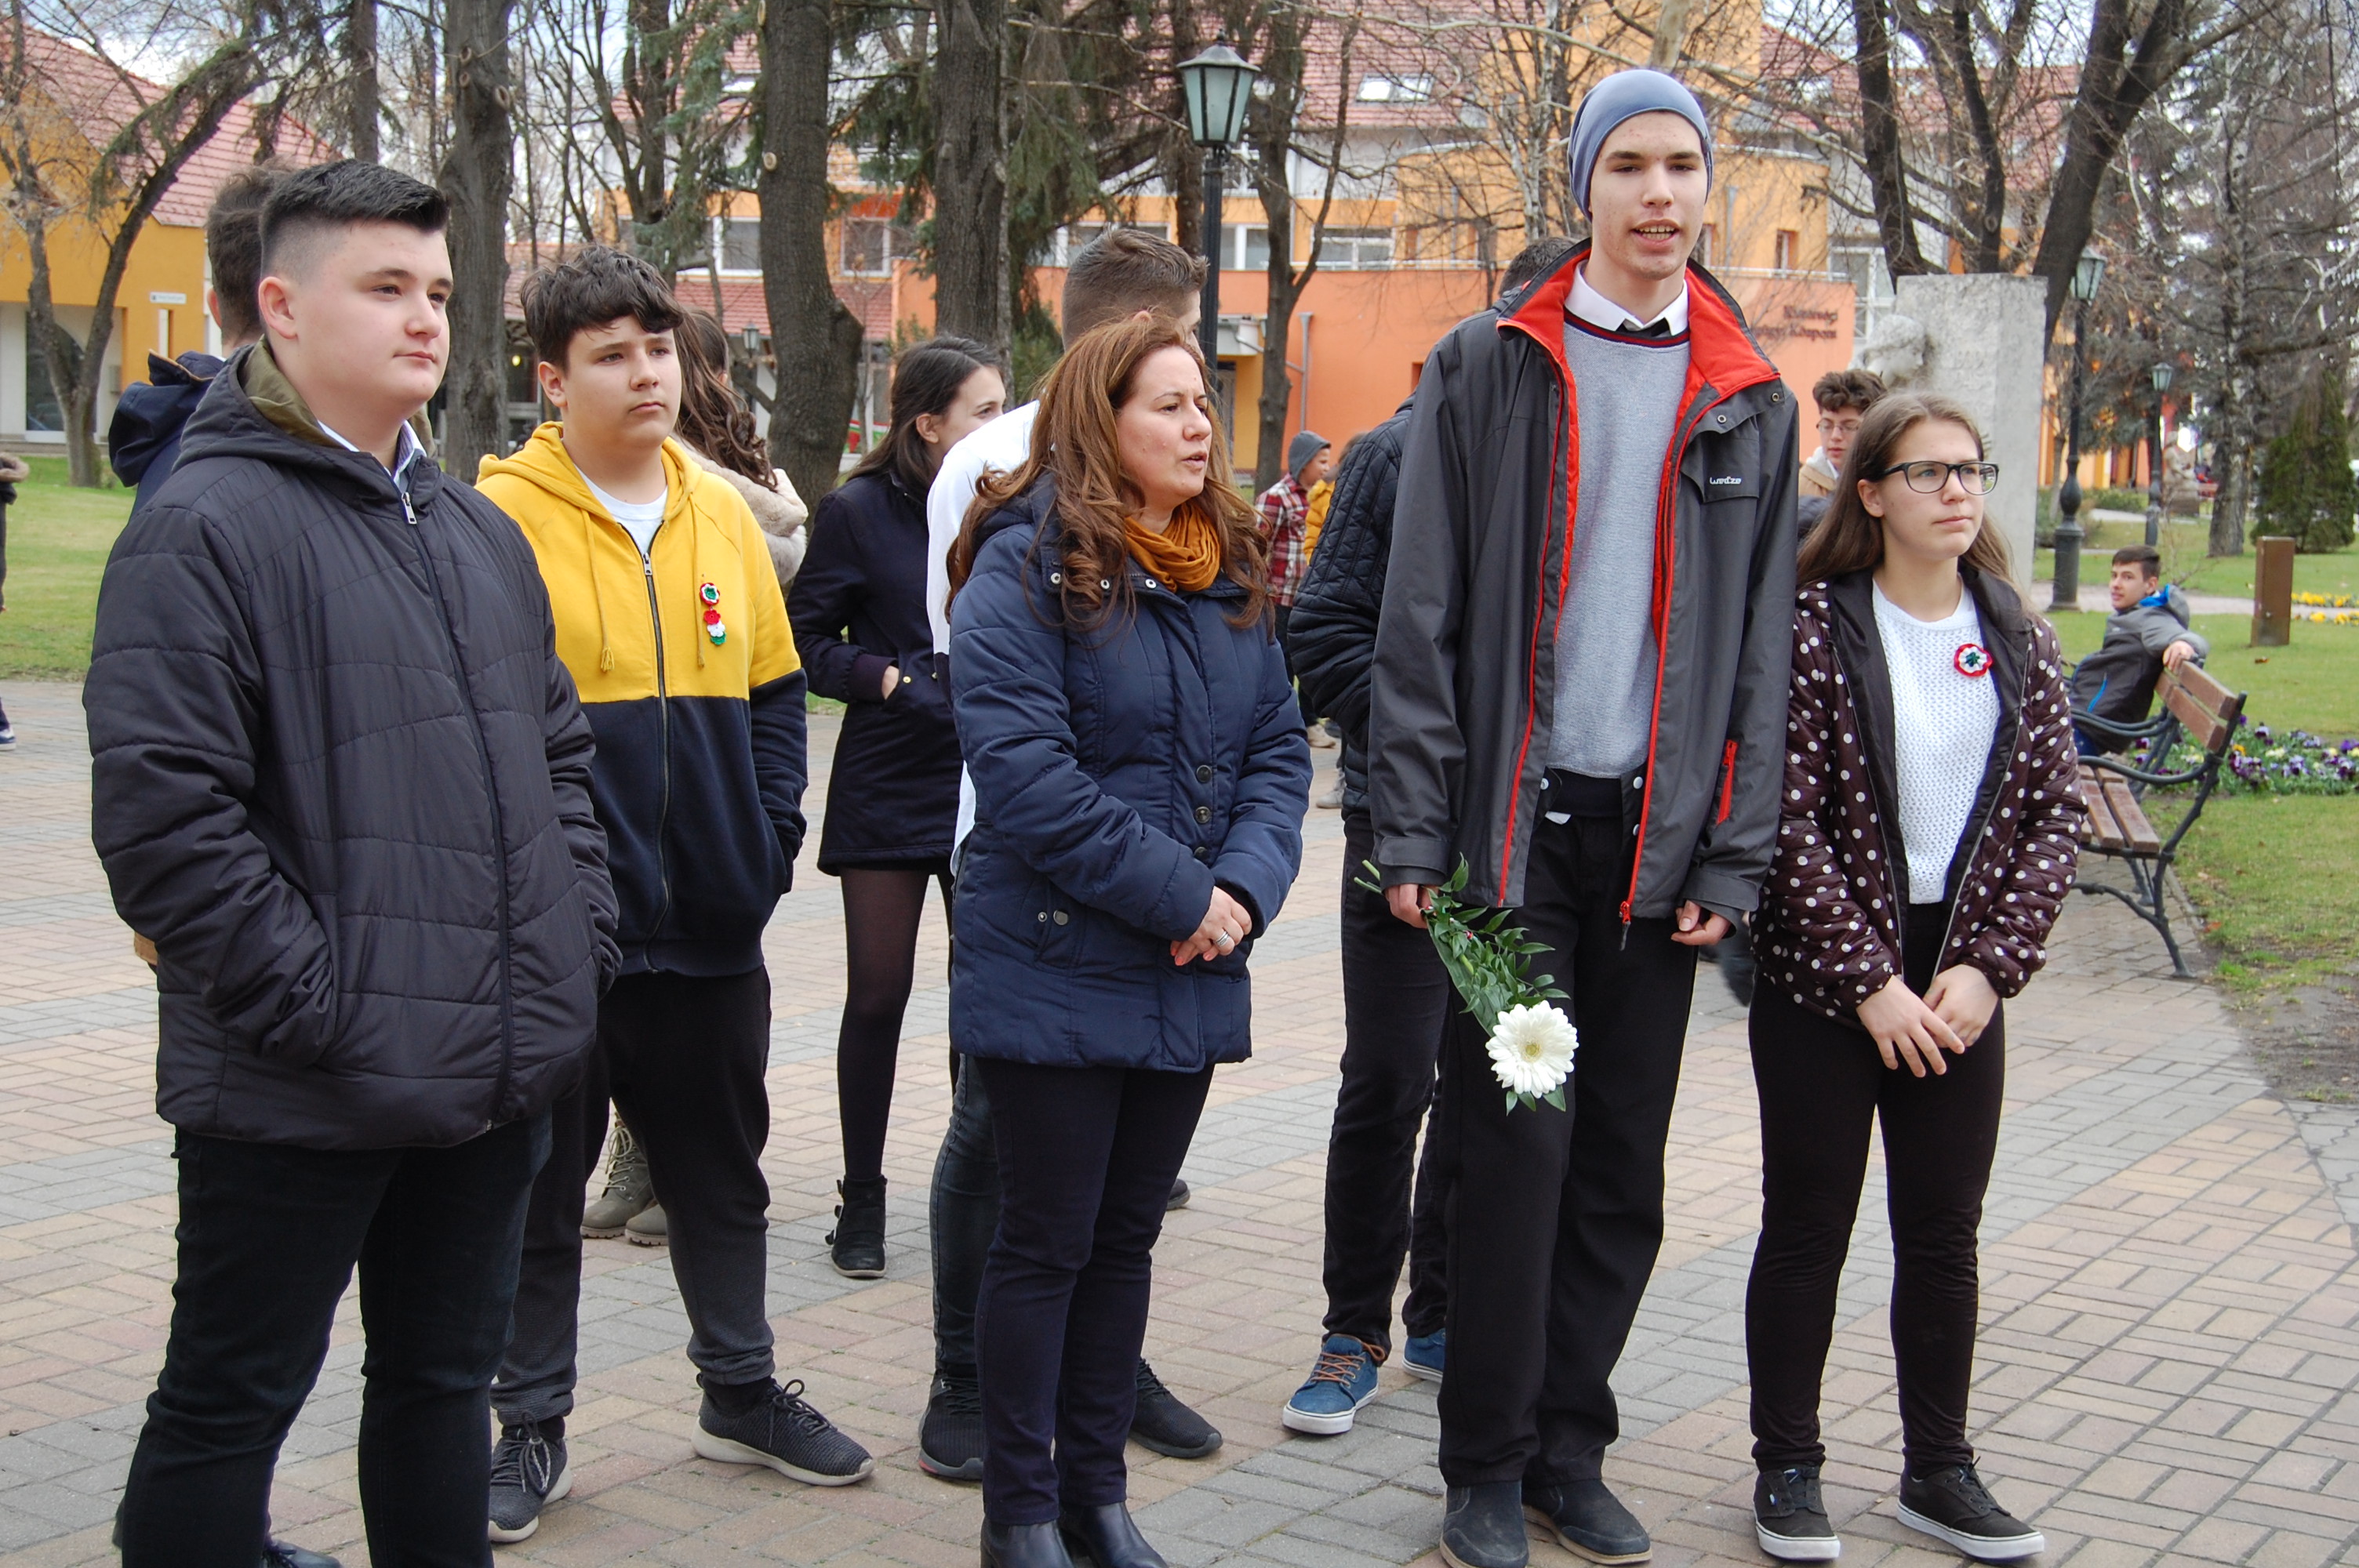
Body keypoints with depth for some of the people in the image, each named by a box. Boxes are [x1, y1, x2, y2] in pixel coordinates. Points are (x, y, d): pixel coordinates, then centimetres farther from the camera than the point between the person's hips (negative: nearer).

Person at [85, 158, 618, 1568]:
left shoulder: (480, 532, 14)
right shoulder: (209, 525, -11)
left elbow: (560, 753, 21)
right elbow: (158, 807, -19)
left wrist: (581, 937, 9)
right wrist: (310, 999, -19)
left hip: (499, 1073, 7)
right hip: (299, 1092, -7)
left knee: (444, 1377, 19)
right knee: (231, 1403, 6)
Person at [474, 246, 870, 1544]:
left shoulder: (722, 513, 7)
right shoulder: (499, 518, -10)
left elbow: (773, 693, 14)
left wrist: (770, 837, 3)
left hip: (711, 919, 5)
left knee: (721, 1170, 18)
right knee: (540, 1186, 8)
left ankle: (741, 1391, 34)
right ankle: (531, 1424, 23)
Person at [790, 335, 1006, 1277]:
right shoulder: (859, 511, -3)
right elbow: (807, 640, -3)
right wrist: (886, 676, -16)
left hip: (986, 783, 3)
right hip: (887, 784, -3)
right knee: (878, 994, 1)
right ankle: (862, 1202, 15)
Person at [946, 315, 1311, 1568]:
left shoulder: (1228, 572, 11)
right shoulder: (1027, 567, -12)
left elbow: (1277, 748, 9)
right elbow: (1022, 771, -20)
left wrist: (1246, 886, -10)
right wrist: (1178, 895, -19)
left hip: (1189, 977, 7)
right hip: (1056, 974, -6)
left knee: (1126, 1236, 15)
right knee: (1045, 1241, 3)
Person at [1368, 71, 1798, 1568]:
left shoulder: (1752, 403, 10)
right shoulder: (1488, 367, 2)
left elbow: (1760, 649, 8)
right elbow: (1422, 619, -1)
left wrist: (1734, 859, 2)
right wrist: (1417, 835, -7)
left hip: (1661, 835, 3)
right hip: (1517, 822, -3)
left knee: (1623, 1172, 8)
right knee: (1517, 1151, -2)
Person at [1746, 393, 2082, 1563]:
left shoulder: (2017, 640, 5)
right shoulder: (1816, 626, -9)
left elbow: (2052, 818, 3)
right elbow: (1789, 822, -13)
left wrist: (1988, 968, -7)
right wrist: (1870, 983, -14)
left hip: (1960, 983, 4)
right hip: (1824, 981, -4)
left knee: (1943, 1236, 12)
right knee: (1808, 1232, 5)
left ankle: (1939, 1471, 25)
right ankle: (1787, 1470, 19)